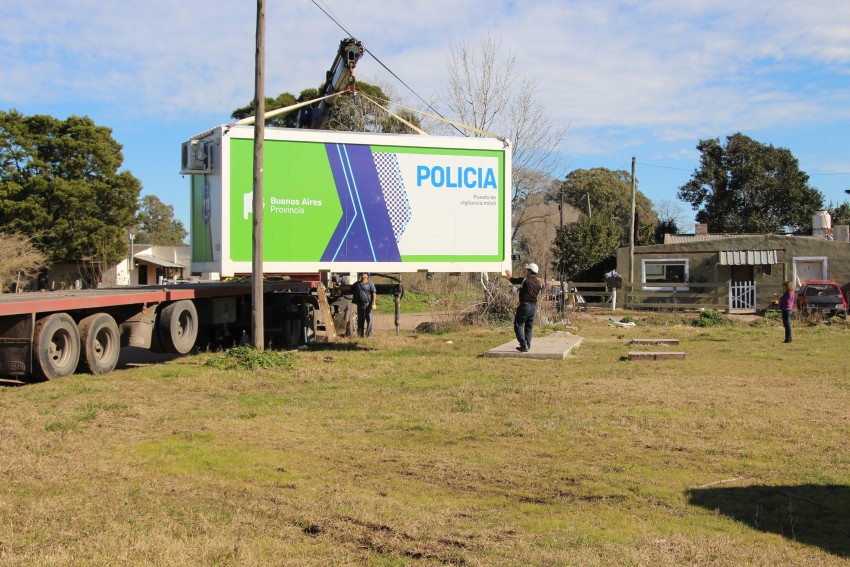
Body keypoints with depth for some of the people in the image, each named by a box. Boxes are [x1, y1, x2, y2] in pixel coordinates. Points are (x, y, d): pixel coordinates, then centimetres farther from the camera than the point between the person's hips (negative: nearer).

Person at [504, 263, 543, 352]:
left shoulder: (524, 280, -10)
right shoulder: (538, 283, 7)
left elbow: (513, 280, 3)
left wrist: (508, 275, 26)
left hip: (525, 305, -6)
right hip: (534, 306, 7)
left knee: (518, 325, -1)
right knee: (529, 328, 14)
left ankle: (524, 345, -11)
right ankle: (527, 346, 14)